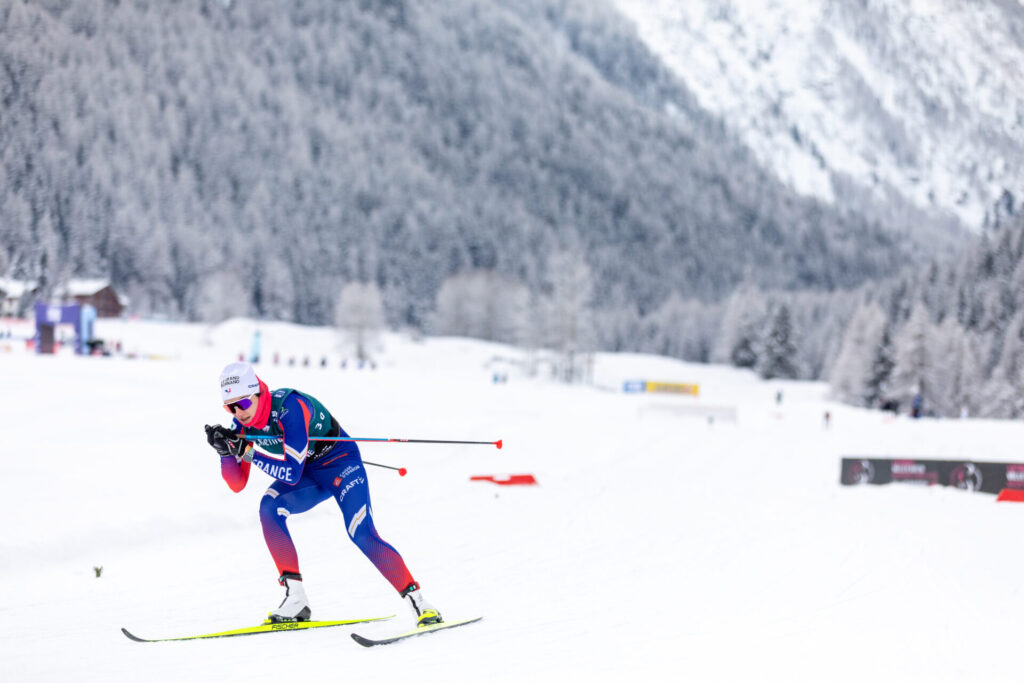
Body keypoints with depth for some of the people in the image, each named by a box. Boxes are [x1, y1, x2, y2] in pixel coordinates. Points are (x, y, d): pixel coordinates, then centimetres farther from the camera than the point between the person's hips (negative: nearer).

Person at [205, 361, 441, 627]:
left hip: (340, 463, -6)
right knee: (270, 507, -22)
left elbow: (292, 473, -37)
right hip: (308, 474, 6)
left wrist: (248, 452, -37)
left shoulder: (290, 408, -32)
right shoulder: (242, 424, -11)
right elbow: (237, 484, -7)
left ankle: (417, 601, -18)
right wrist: (226, 451, -24)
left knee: (361, 533, -23)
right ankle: (295, 599, -19)